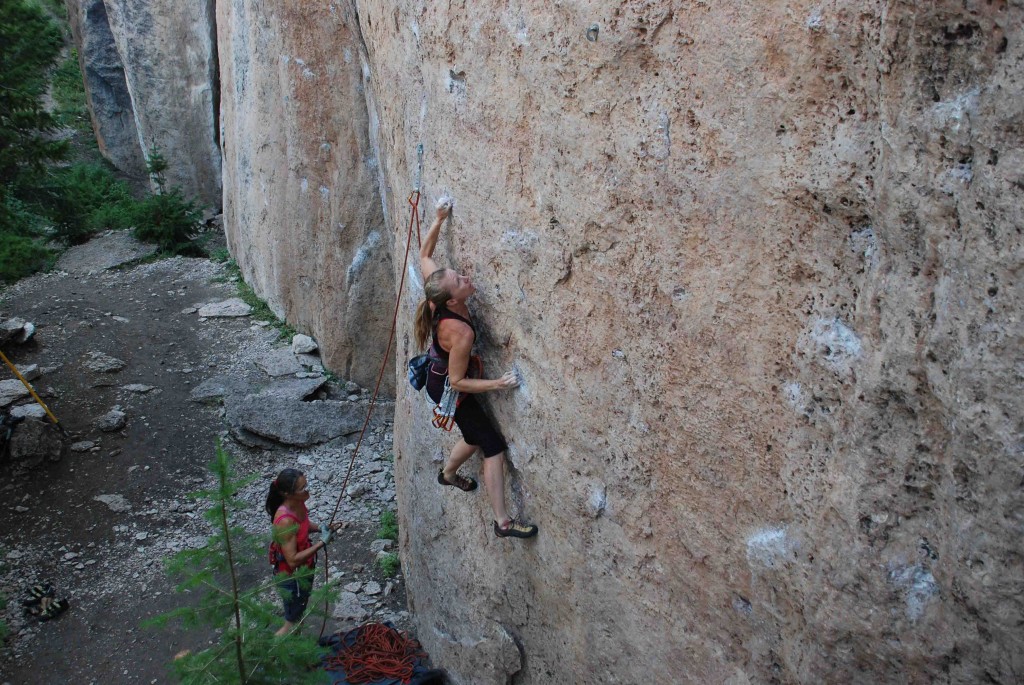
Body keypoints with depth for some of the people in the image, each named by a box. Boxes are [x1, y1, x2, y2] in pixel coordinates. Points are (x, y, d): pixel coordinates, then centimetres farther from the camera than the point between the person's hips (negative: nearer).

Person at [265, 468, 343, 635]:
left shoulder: (298, 503, -12)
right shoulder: (285, 521, -37)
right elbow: (292, 560, -33)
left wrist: (322, 529, -7)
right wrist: (322, 543, -30)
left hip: (304, 567, 8)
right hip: (292, 574, -8)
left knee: (299, 608, 31)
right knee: (293, 621, 15)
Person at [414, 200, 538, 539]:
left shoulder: (436, 295, -19)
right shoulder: (460, 332, -39)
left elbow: (424, 254, -1)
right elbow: (457, 382, -29)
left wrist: (439, 219, -2)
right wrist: (498, 383, -30)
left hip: (438, 378, 9)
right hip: (447, 388, -8)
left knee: (475, 437, 27)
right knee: (494, 446, -3)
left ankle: (448, 473, 54)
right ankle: (503, 522, 1)